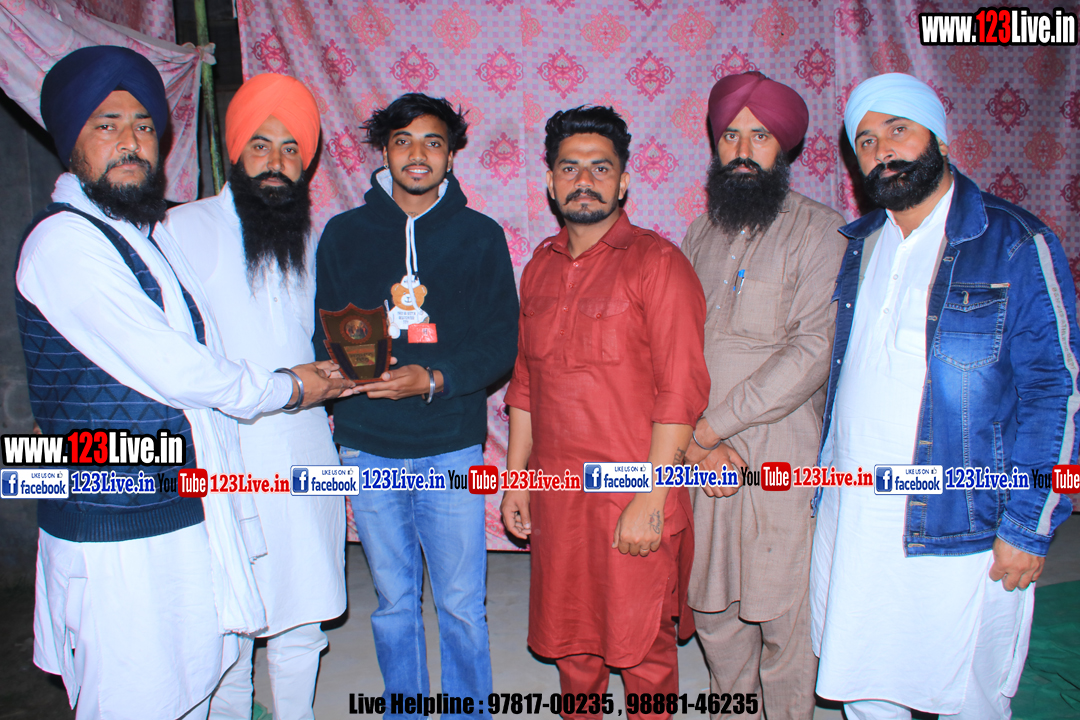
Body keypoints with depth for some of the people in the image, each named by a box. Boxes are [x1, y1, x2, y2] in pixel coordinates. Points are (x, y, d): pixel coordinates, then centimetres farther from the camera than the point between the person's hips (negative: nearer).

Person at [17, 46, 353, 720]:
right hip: (117, 534, -8)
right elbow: (170, 369, -18)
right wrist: (287, 389, -5)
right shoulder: (63, 241, -15)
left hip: (189, 514, 8)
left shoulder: (149, 232, 13)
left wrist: (297, 374, 7)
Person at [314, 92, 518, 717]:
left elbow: (502, 340, -3)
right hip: (369, 449, 2)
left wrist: (435, 379, -19)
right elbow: (323, 333, 7)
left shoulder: (481, 235, 2)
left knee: (462, 606, 8)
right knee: (394, 604, 15)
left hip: (452, 447, -1)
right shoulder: (345, 233, 6)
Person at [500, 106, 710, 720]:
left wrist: (651, 499, -16)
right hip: (557, 494, 5)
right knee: (571, 641, 19)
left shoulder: (658, 262, -9)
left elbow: (682, 389, -13)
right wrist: (516, 477, 12)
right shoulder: (541, 267, 10)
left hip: (635, 499, -5)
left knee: (642, 650, 10)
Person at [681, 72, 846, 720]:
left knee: (784, 617, 5)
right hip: (702, 454, 5)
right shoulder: (703, 233, 11)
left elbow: (812, 353, -16)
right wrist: (699, 445, -11)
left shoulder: (821, 232, -6)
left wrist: (710, 424, -14)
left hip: (782, 462, -4)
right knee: (712, 606, 14)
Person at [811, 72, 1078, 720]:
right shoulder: (862, 243, 8)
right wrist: (826, 471, 11)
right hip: (849, 516, 5)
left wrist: (1028, 528, -12)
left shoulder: (1016, 244, -7)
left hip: (959, 531, -4)